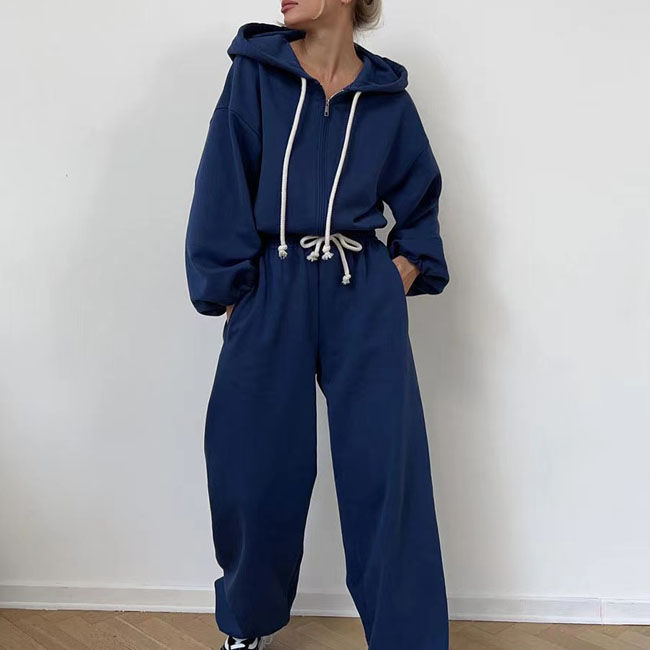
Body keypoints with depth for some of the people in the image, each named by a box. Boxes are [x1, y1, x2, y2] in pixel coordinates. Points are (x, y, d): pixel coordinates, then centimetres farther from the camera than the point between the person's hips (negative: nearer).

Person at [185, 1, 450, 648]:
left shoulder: (387, 97, 8)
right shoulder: (255, 72, 4)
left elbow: (420, 202, 19)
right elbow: (222, 190, -1)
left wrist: (404, 272, 4)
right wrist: (230, 293, -8)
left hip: (365, 300, 1)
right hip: (271, 297, 0)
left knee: (387, 479, 0)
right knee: (257, 475, 8)